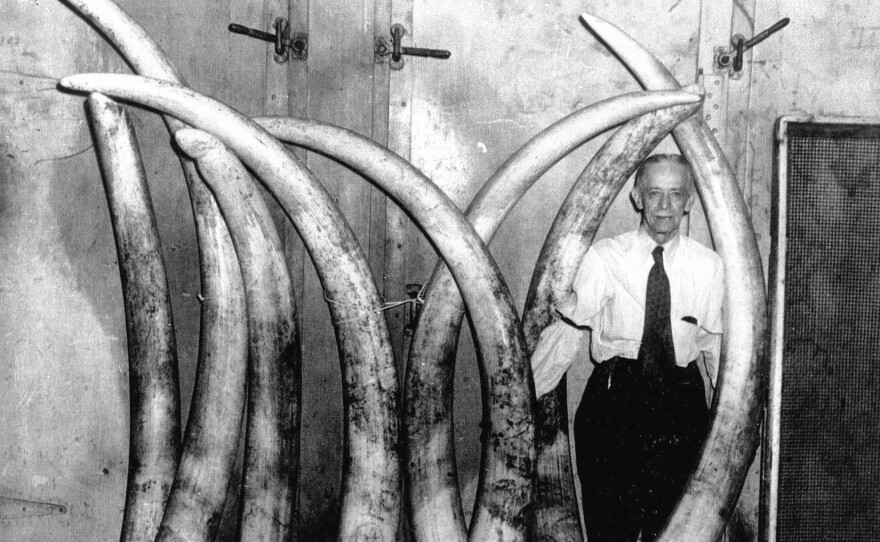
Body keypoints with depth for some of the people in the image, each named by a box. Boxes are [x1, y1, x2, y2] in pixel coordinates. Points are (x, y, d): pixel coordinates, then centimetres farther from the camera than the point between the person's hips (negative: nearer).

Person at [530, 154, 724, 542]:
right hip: (612, 403, -2)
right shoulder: (604, 258, -5)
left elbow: (717, 346, 9)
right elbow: (567, 332, -7)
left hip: (681, 406, 2)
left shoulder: (708, 266, 1)